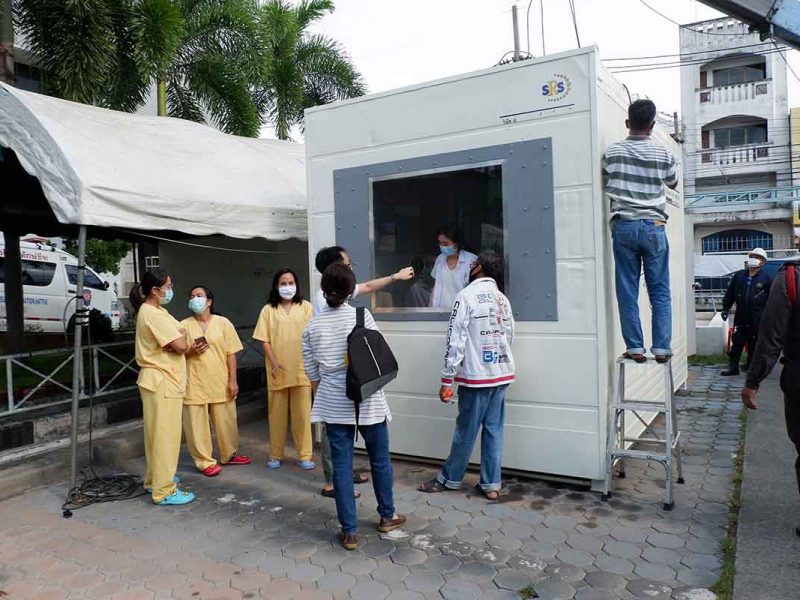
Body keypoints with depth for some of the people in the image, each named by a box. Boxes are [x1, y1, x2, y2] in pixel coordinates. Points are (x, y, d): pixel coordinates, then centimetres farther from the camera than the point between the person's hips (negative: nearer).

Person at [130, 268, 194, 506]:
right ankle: (164, 491, 3)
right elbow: (181, 345, -22)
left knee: (158, 433, 19)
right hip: (162, 382, -11)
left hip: (160, 380, 11)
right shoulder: (153, 314, -19)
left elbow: (178, 339, 14)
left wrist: (180, 337, -7)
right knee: (165, 435, -4)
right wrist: (183, 337, -2)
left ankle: (155, 479, 32)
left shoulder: (153, 311, 15)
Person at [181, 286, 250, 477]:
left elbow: (231, 353, 1)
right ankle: (205, 461, 14)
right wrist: (190, 352, -14)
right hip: (195, 383, 0)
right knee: (197, 424, 2)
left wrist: (233, 380, -4)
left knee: (226, 421, 11)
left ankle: (229, 454, 29)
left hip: (220, 382, 1)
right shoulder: (184, 325, 2)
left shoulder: (223, 323, 1)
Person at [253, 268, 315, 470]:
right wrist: (273, 362, -9)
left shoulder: (306, 307, 5)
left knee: (302, 414, 2)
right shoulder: (268, 310, 6)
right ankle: (275, 455, 21)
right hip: (278, 370, 1)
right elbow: (264, 340, 2)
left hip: (301, 369, -1)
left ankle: (304, 455, 11)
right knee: (277, 413, 8)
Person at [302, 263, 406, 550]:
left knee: (341, 465, 7)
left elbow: (312, 373, 5)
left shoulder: (312, 326, -1)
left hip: (333, 404, 2)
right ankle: (387, 516, 33)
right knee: (380, 459, 16)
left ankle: (349, 532, 13)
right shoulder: (361, 315, -8)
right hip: (367, 399, -1)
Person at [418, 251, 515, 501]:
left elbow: (455, 340, -13)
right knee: (494, 430, 9)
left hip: (476, 376, -6)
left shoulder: (467, 295, -10)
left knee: (466, 431, 5)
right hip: (502, 374, 6)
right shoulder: (504, 300, 9)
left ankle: (449, 479, 20)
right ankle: (491, 485, 15)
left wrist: (447, 379, -11)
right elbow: (509, 337, 14)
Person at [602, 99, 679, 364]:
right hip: (653, 226, 0)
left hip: (624, 226, 0)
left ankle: (635, 348, 3)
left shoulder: (612, 152, 1)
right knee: (660, 291, 5)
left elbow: (604, 184, 15)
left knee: (627, 291, 2)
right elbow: (673, 183, 22)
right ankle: (661, 347, 5)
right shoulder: (663, 154, 4)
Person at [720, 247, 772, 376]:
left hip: (757, 319, -2)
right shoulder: (738, 276, 5)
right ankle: (733, 367, 7)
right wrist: (725, 308, 6)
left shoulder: (766, 279, -1)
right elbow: (730, 293, 10)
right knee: (736, 343, 2)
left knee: (754, 344, 8)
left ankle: (751, 366, 22)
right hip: (740, 316, 2)